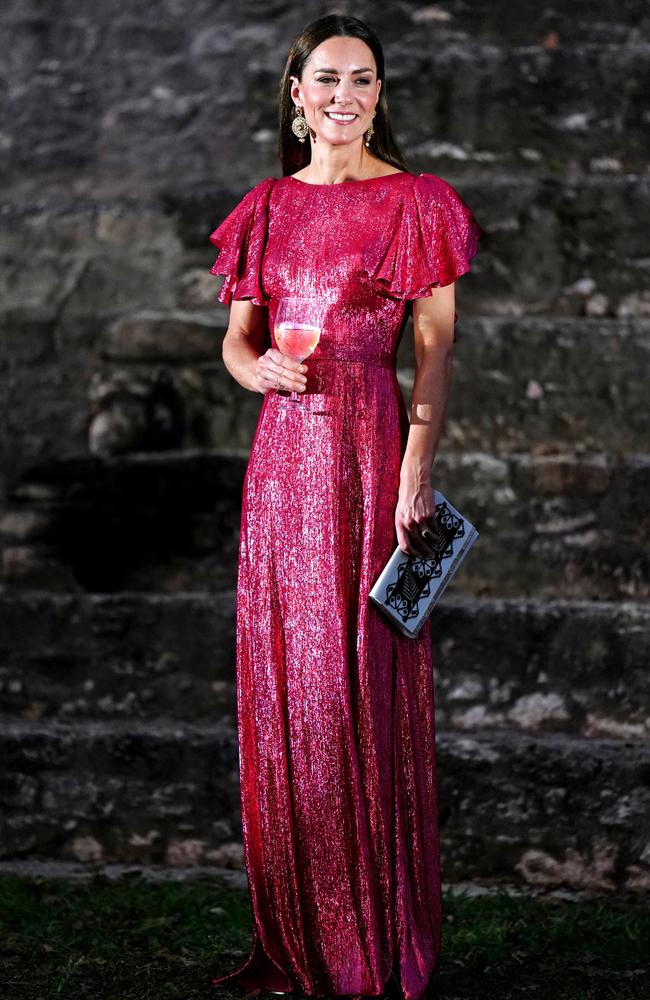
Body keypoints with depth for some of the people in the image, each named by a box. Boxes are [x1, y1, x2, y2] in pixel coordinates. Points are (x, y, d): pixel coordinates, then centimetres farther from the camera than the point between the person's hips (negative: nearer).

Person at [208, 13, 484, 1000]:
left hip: (371, 445, -5)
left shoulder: (417, 201, 0)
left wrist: (418, 473, -14)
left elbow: (436, 351, -4)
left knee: (367, 679, -3)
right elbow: (236, 337, 15)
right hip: (284, 447, 5)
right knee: (280, 679, 6)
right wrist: (258, 368, -9)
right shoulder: (267, 207, 13)